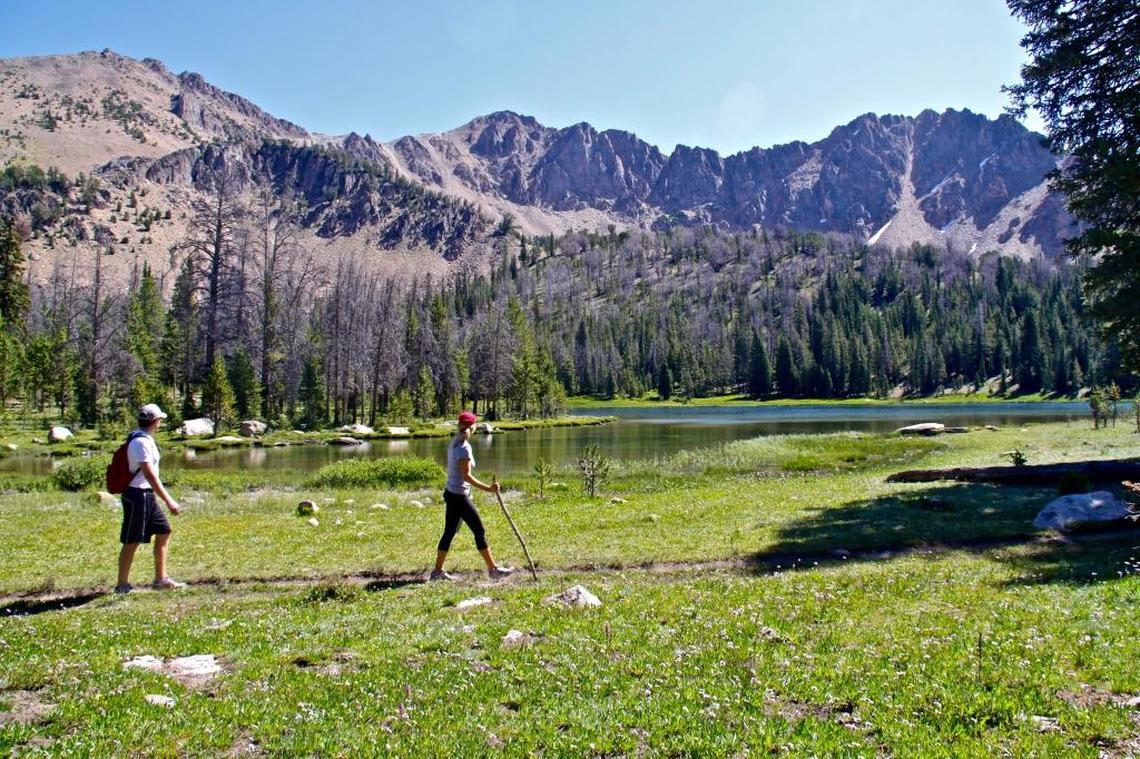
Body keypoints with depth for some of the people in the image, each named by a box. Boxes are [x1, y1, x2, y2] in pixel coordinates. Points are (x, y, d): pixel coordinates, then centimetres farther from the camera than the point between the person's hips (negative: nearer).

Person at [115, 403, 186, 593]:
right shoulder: (141, 442, -19)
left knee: (164, 532, 11)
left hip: (147, 496, 10)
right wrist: (169, 501, -26)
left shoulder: (144, 439, 11)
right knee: (132, 541, 0)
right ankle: (122, 585, 12)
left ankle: (161, 579, 17)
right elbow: (150, 475, -25)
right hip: (137, 496, -10)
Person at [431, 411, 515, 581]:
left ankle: (438, 571, 18)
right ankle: (493, 569, 6)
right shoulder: (464, 448, -19)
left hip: (451, 493, 9)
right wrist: (487, 488, -26)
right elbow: (467, 476, -23)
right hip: (459, 496, -9)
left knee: (449, 533, 13)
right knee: (479, 531, -1)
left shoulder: (453, 443, 8)